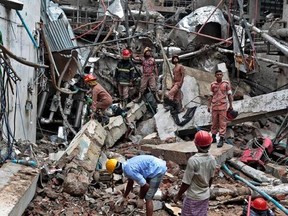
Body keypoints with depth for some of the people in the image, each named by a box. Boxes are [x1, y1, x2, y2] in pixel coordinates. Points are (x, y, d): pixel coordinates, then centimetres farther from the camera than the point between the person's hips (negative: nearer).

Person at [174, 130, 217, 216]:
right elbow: (211, 179, 7)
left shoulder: (193, 160, -25)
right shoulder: (212, 159, -6)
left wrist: (178, 196, -6)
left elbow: (186, 182, -19)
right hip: (205, 196, 6)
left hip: (193, 197, -6)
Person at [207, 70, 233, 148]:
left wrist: (231, 105, -2)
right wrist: (209, 106, 3)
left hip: (223, 106, -2)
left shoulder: (226, 83, -1)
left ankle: (221, 140, -2)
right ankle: (213, 137, 20)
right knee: (214, 122, 8)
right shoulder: (213, 85, 5)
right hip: (214, 106, 2)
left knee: (222, 123, -3)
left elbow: (229, 95, 2)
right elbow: (211, 96, 9)